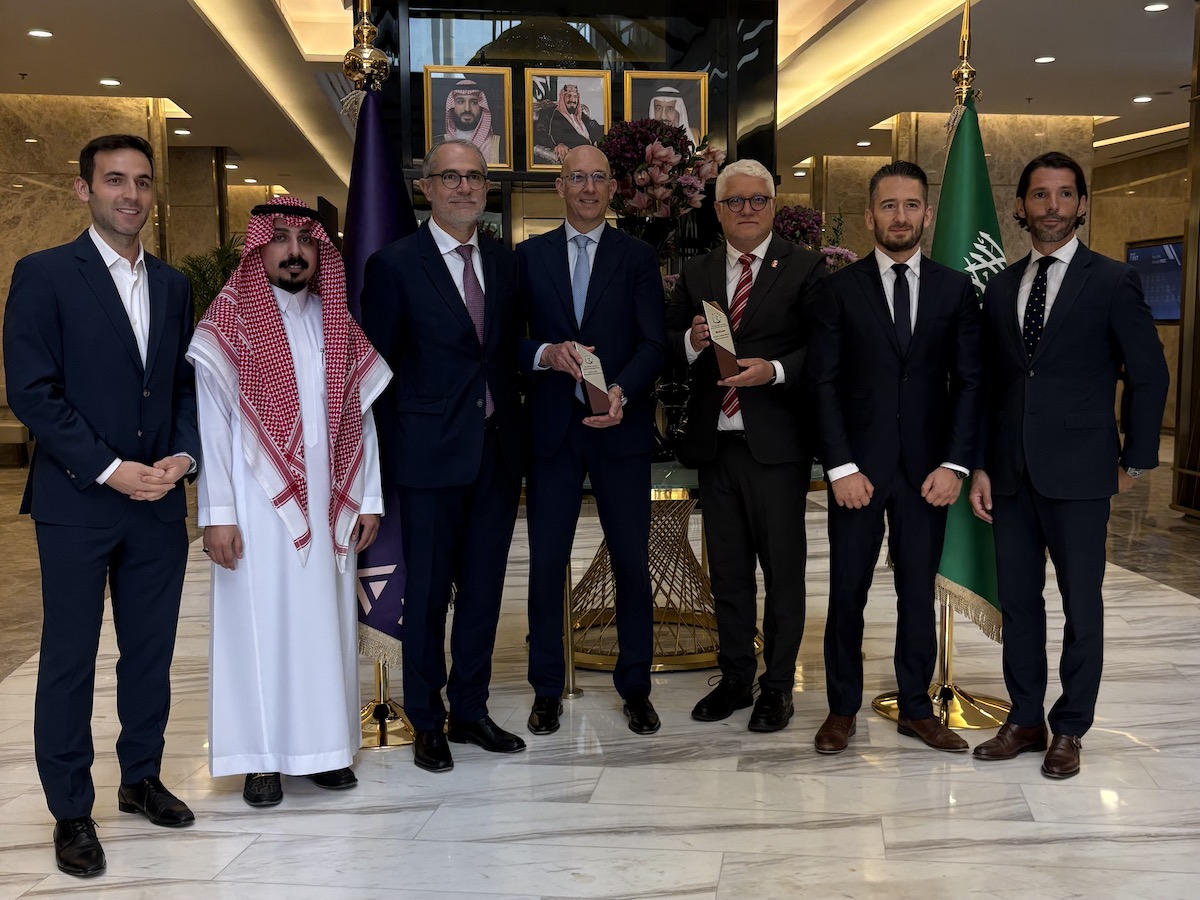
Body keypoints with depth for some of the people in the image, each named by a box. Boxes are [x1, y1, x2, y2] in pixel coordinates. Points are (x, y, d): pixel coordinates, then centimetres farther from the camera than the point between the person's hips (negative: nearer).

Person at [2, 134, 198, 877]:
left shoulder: (174, 285, 11)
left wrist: (183, 455, -4)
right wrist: (109, 470, -15)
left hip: (159, 499, 5)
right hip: (77, 502, -4)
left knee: (152, 650, 13)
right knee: (70, 660, 6)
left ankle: (142, 778, 30)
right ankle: (71, 810, 19)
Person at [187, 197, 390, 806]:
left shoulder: (337, 322, 10)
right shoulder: (230, 319, -3)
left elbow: (360, 415, 10)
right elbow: (211, 420, -7)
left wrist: (367, 499, 6)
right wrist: (217, 513, -12)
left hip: (327, 502, 4)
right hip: (259, 503, -4)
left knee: (325, 619, 9)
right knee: (261, 620, 2)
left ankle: (322, 745, 22)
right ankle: (262, 756, 14)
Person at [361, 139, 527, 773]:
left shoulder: (505, 263, 10)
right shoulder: (394, 264, -4)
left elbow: (509, 353, 12)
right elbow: (376, 368, -3)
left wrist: (517, 436, 5)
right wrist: (392, 453, -6)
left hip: (498, 450, 5)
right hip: (432, 454, -4)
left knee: (483, 588, 12)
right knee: (427, 591, 6)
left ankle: (470, 710, 28)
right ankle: (427, 722, 22)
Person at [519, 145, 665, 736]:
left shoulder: (637, 257, 4)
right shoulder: (529, 256, 8)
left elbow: (652, 343, -5)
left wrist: (622, 391, -23)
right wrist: (546, 354, -18)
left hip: (620, 427, 0)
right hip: (551, 427, 1)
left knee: (631, 561, 6)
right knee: (546, 561, 5)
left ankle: (635, 687, 21)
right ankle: (546, 689, 20)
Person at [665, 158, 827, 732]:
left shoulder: (804, 268, 0)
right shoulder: (696, 273, 13)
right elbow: (670, 344, 11)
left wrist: (773, 370, -21)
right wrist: (692, 340, -10)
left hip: (776, 445, -4)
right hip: (715, 443, 4)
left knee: (782, 570, 4)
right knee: (727, 571, 13)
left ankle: (777, 685, 18)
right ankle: (735, 678, 27)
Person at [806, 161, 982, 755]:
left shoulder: (955, 289, 6)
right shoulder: (840, 288, 1)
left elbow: (969, 383, 4)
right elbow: (823, 383, -3)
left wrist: (954, 464, -6)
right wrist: (841, 467, -11)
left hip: (927, 470, 2)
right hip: (858, 467, -1)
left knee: (919, 593, 9)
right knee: (847, 593, 6)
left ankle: (916, 707, 24)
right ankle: (842, 709, 20)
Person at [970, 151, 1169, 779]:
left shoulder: (1111, 281, -3)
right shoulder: (1000, 287, 10)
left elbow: (1148, 375, 0)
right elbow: (989, 384, 10)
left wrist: (1135, 461, 0)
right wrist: (981, 466, 5)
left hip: (1077, 473, -4)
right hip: (1010, 473, 4)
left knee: (1081, 606, 6)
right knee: (1017, 600, 10)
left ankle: (1070, 729, 19)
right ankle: (1025, 720, 24)